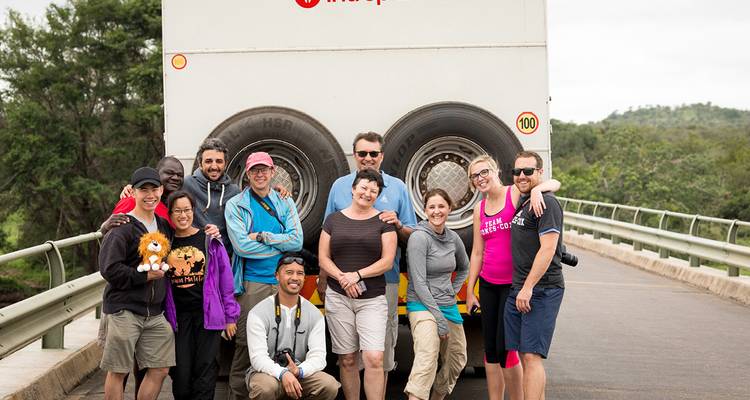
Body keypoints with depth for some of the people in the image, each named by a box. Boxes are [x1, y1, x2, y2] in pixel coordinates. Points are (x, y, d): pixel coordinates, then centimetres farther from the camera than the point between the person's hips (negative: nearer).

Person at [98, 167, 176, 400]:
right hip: (124, 310, -6)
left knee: (160, 369, 6)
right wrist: (146, 276, -17)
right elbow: (109, 269, -16)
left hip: (156, 312, 6)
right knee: (118, 371, 1)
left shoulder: (164, 226, 13)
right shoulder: (122, 228, -9)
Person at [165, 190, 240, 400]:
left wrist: (230, 315, 1)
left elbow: (225, 278, 2)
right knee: (181, 373, 0)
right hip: (178, 317, 1)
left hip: (207, 314, -1)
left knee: (205, 370, -2)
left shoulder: (209, 239, 1)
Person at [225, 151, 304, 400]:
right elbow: (241, 245, -10)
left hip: (282, 282, 3)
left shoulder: (286, 203, 11)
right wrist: (280, 244, -6)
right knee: (245, 342, -4)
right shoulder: (236, 205, 3)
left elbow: (297, 241, -3)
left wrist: (262, 236, -11)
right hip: (251, 283, -3)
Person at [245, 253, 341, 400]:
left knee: (330, 386, -25)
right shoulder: (258, 313, -7)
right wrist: (282, 374, -36)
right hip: (267, 372, -3)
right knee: (265, 387, -37)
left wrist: (298, 371, -29)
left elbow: (318, 356, -7)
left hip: (300, 374, 3)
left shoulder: (315, 314, 3)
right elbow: (258, 357, -17)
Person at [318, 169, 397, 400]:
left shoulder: (383, 222, 4)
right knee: (347, 359, 5)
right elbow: (323, 258, 6)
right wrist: (342, 278, -11)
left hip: (373, 299, -1)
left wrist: (357, 274, -14)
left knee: (374, 358, -13)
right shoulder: (333, 220, 9)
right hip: (338, 298, 2)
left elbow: (387, 261, -3)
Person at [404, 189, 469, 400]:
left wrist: (453, 291, 10)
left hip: (449, 307, 8)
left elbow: (464, 268, 27)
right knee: (427, 358, -29)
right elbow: (419, 282, -17)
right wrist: (439, 319, -18)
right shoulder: (419, 237, -13)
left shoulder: (453, 238, 7)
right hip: (423, 305, -8)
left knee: (457, 360, 17)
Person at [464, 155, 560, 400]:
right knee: (490, 349, 9)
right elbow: (477, 252, 14)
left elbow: (555, 183, -10)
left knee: (504, 348, -7)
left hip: (513, 283, -6)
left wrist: (537, 189, -31)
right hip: (488, 285, 6)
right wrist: (469, 291, 14)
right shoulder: (479, 209, 11)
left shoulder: (516, 194, -4)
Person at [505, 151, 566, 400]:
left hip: (541, 290, -9)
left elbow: (547, 249, -18)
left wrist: (528, 288, -20)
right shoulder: (522, 202, 18)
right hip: (518, 289, 9)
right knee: (524, 355, 11)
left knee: (531, 356, -12)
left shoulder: (546, 203, -11)